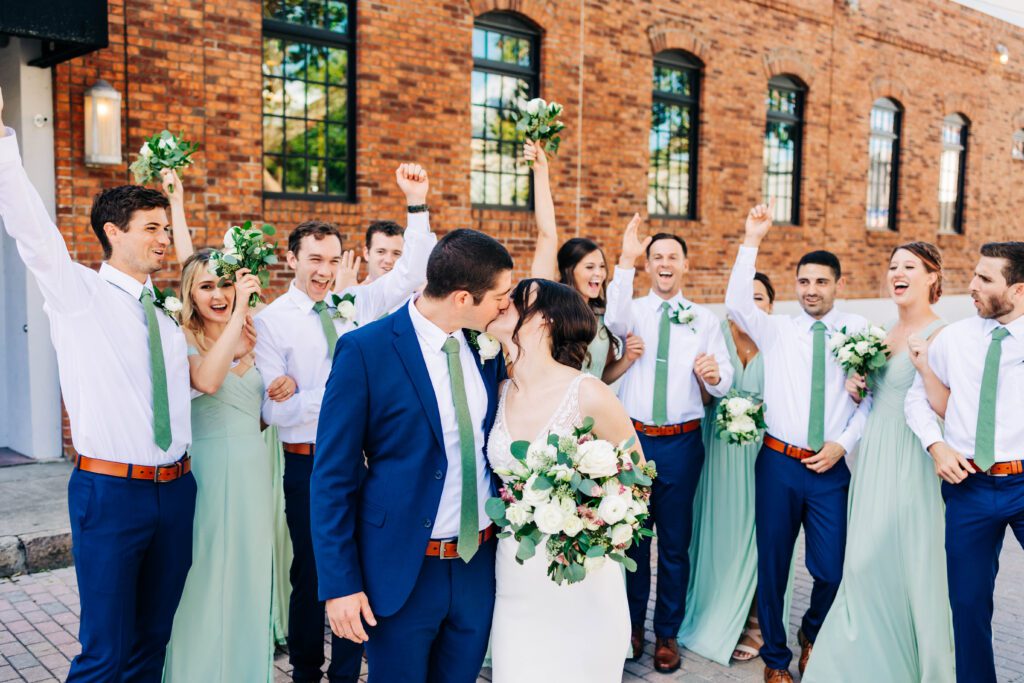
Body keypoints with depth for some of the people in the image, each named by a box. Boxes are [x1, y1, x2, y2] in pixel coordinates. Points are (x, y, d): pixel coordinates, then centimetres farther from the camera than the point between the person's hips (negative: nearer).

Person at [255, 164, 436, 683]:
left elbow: (411, 272, 2)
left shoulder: (358, 303, 4)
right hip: (309, 465, -3)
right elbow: (273, 410, -14)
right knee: (310, 577, 12)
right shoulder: (270, 322, -8)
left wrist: (417, 204, -8)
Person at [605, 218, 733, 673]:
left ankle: (667, 633, 27)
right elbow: (614, 320, -24)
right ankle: (632, 625, 31)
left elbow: (724, 384, -1)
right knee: (631, 536, 12)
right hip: (633, 438, 0)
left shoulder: (706, 320, 5)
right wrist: (625, 259, -34)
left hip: (681, 443, 0)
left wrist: (713, 375, -25)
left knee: (675, 542, 10)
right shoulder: (634, 310, 3)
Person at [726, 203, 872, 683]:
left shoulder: (859, 331, 4)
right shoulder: (777, 329, 4)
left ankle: (812, 634, 36)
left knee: (831, 571, 2)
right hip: (779, 463, 0)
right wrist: (752, 240, -17)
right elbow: (736, 304, -13)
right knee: (773, 566, 8)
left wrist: (843, 443, -7)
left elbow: (872, 398, 4)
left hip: (831, 468, 0)